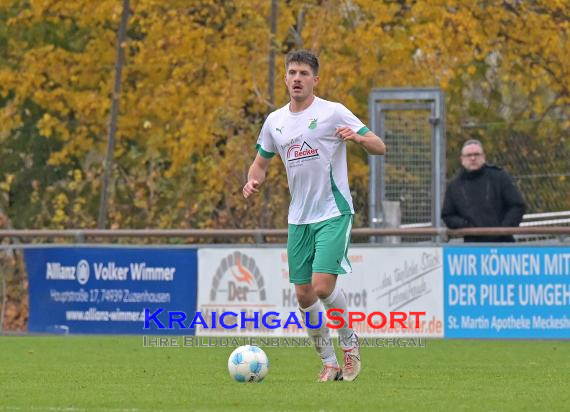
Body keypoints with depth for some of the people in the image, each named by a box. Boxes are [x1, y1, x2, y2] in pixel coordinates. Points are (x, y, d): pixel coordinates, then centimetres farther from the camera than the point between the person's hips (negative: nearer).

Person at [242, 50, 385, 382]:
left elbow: (379, 147, -6)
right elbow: (261, 161, 21)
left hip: (334, 213, -5)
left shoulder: (333, 112, -6)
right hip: (299, 218, 5)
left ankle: (350, 342, 8)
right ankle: (329, 362, 17)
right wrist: (253, 181, -1)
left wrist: (357, 137, -28)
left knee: (323, 286, -17)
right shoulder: (275, 121, 9)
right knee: (304, 295, 3)